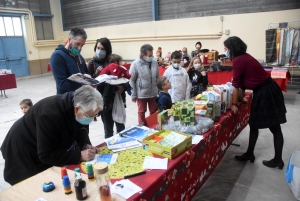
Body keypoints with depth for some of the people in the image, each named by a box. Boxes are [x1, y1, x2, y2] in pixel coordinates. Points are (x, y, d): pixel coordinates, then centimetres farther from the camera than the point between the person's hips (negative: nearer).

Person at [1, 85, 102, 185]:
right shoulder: (51, 115, -40)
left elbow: (80, 128, -3)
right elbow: (46, 155, -36)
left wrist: (86, 145, -21)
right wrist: (79, 155, -36)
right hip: (23, 151, -6)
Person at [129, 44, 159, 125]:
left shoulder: (155, 62, -5)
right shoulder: (135, 64, -16)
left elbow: (157, 78, 7)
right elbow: (131, 80, -10)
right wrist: (133, 95, -8)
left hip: (153, 93, 4)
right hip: (141, 94, -3)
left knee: (154, 111, 17)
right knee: (141, 112, 14)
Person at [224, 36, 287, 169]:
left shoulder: (238, 60, -18)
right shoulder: (245, 57, 10)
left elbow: (236, 84, -14)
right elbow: (243, 81, 15)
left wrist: (234, 104, -6)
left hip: (265, 92, -9)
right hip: (266, 90, 9)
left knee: (274, 128, 4)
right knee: (253, 124, 14)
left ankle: (278, 160, 20)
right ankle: (250, 154, 25)